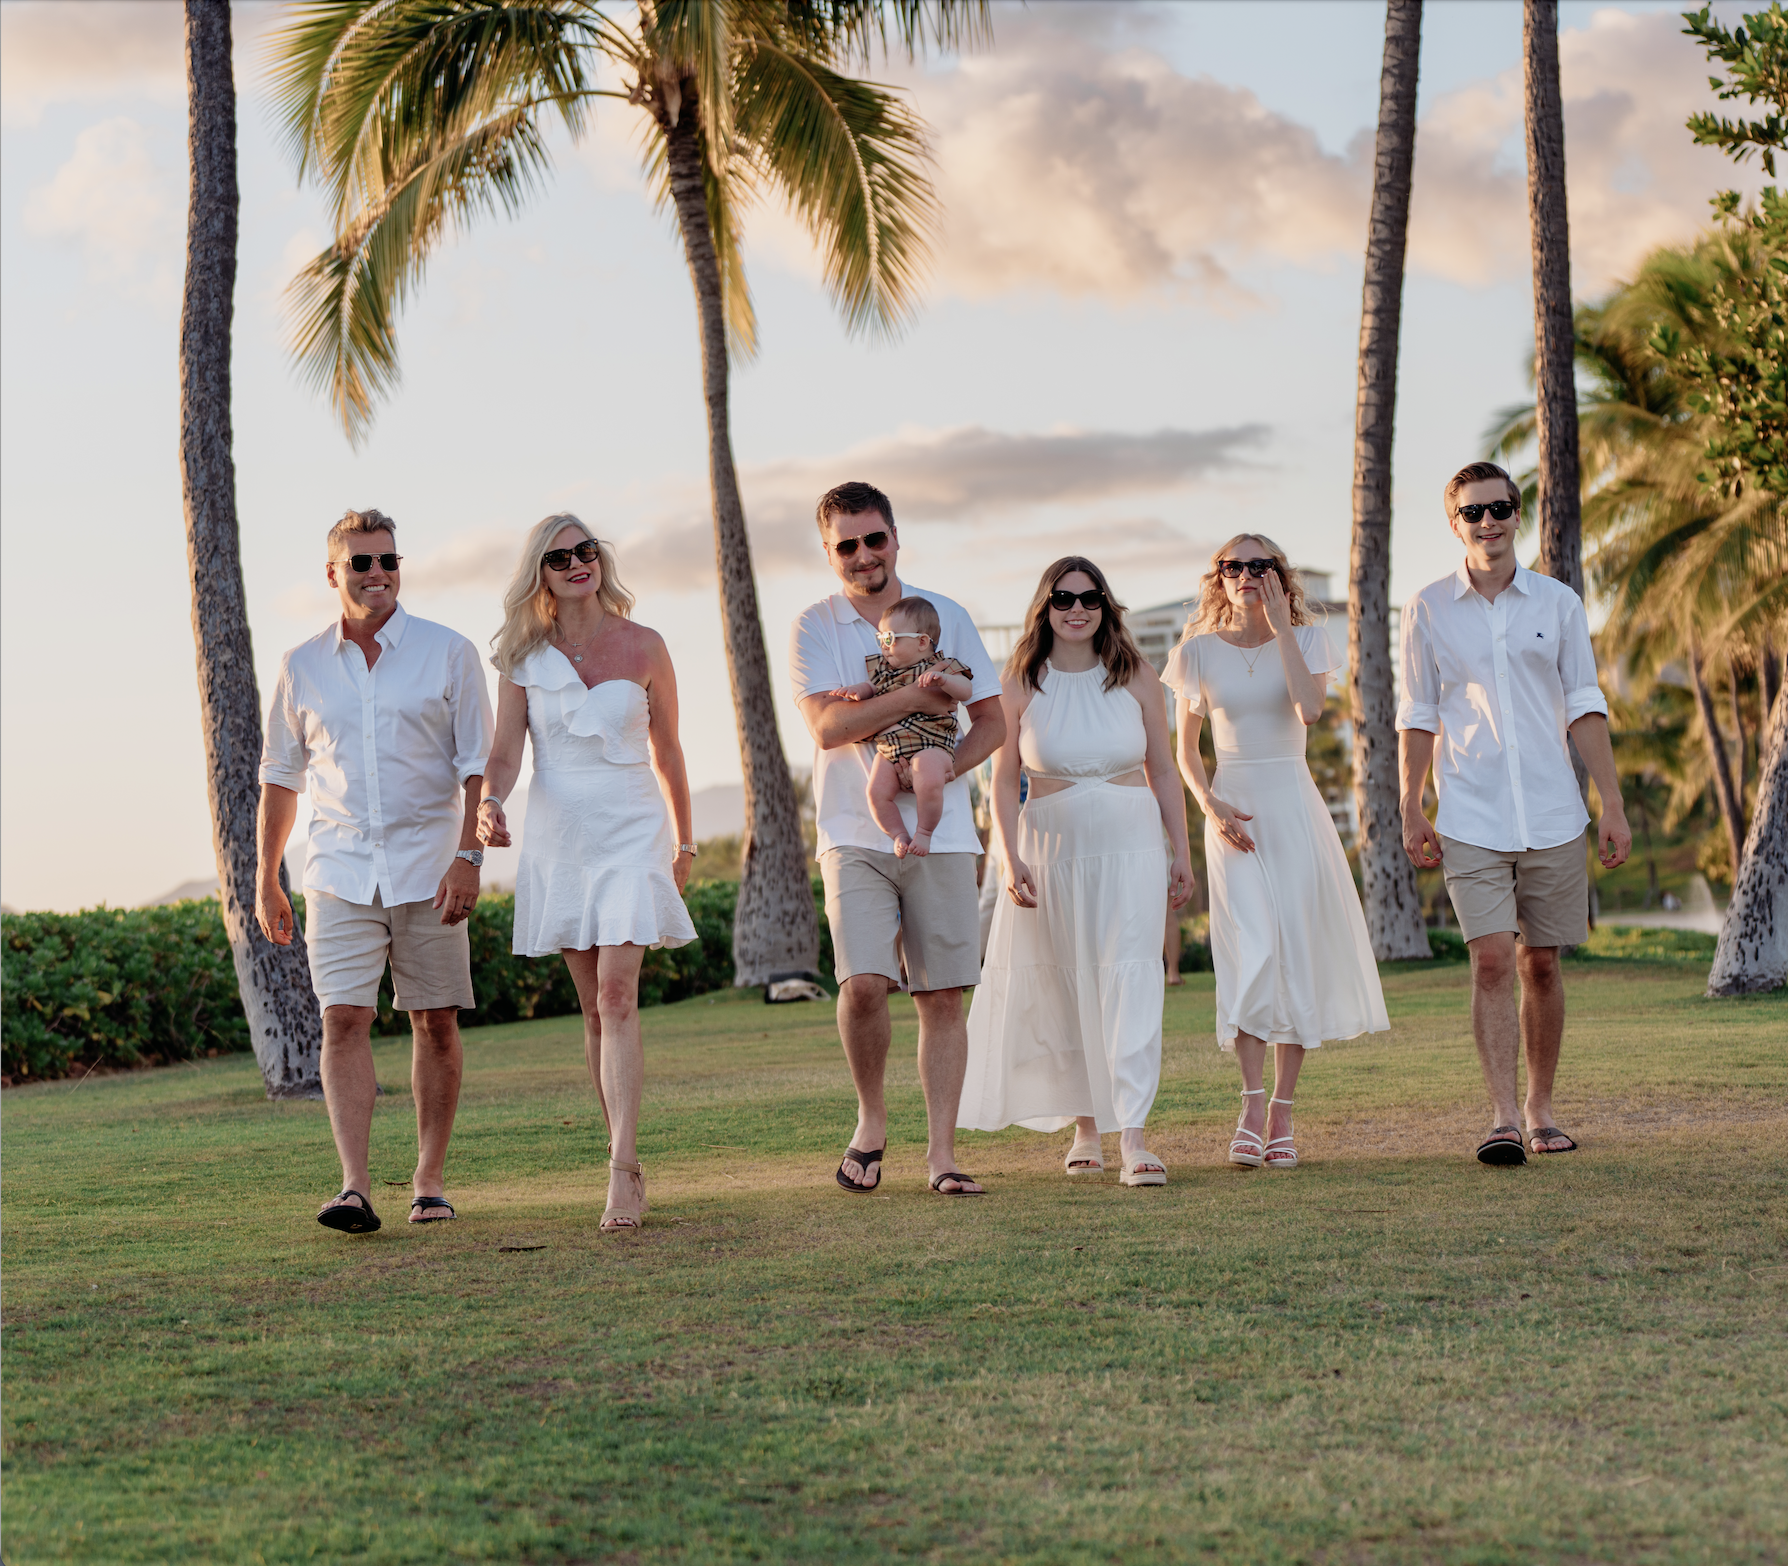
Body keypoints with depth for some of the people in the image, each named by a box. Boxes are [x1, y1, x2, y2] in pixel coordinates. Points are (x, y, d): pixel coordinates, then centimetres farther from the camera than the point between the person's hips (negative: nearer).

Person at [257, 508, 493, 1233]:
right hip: (340, 873, 1)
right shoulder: (302, 667, 7)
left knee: (436, 1023, 2)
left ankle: (430, 1181, 13)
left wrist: (468, 856, -11)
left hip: (428, 870, -1)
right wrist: (266, 880, 13)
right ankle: (355, 1188, -16)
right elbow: (281, 776, 14)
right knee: (343, 1018, -11)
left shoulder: (448, 653, 1)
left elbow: (478, 764, 0)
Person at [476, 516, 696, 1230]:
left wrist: (684, 840, 17)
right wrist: (490, 802, -25)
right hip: (557, 833, 3)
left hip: (630, 829, -2)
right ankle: (628, 1164, 15)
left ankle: (621, 1172, -20)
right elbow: (505, 748, -3)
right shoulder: (524, 657, 2)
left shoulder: (643, 647, -1)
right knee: (595, 1008, 7)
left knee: (617, 997, -15)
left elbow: (666, 749, 9)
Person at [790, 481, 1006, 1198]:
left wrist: (941, 770, -9)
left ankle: (941, 1151, 8)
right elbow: (828, 725, -11)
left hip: (939, 833, 2)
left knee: (942, 996, 1)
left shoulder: (945, 616, 8)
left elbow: (993, 721, 8)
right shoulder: (813, 627, 3)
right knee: (863, 983, -17)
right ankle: (871, 1120, 6)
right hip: (855, 835, -2)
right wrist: (919, 695, -13)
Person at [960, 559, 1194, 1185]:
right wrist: (1011, 861, -9)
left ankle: (1132, 1136, -17)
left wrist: (1181, 853, 5)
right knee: (1066, 988, 7)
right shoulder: (1021, 685, 1)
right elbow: (1004, 781, 2)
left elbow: (1162, 771, 8)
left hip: (1130, 849, -1)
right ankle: (1084, 1126, 22)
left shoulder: (1135, 678, 3)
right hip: (1053, 849, 1)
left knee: (1130, 980, -12)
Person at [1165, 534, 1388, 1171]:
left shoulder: (1303, 640, 4)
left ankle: (1282, 1117, 6)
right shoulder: (1199, 651, 6)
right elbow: (1186, 748, 10)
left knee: (1296, 955, -2)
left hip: (1294, 808, 0)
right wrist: (1210, 806, -7)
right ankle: (1252, 1107, -16)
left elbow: (1310, 709, -17)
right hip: (1233, 811, 0)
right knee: (1251, 952, -16)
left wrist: (1280, 627, -13)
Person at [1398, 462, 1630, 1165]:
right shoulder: (1428, 609, 4)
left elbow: (1585, 708, 7)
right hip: (1470, 818, -1)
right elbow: (1417, 717, 8)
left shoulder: (1558, 603, 5)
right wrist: (1411, 809, 2)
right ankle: (1503, 1117, -13)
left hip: (1552, 816, 1)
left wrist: (1614, 805, 2)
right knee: (1492, 959, -12)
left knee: (1540, 963, 6)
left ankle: (1541, 1110, 17)